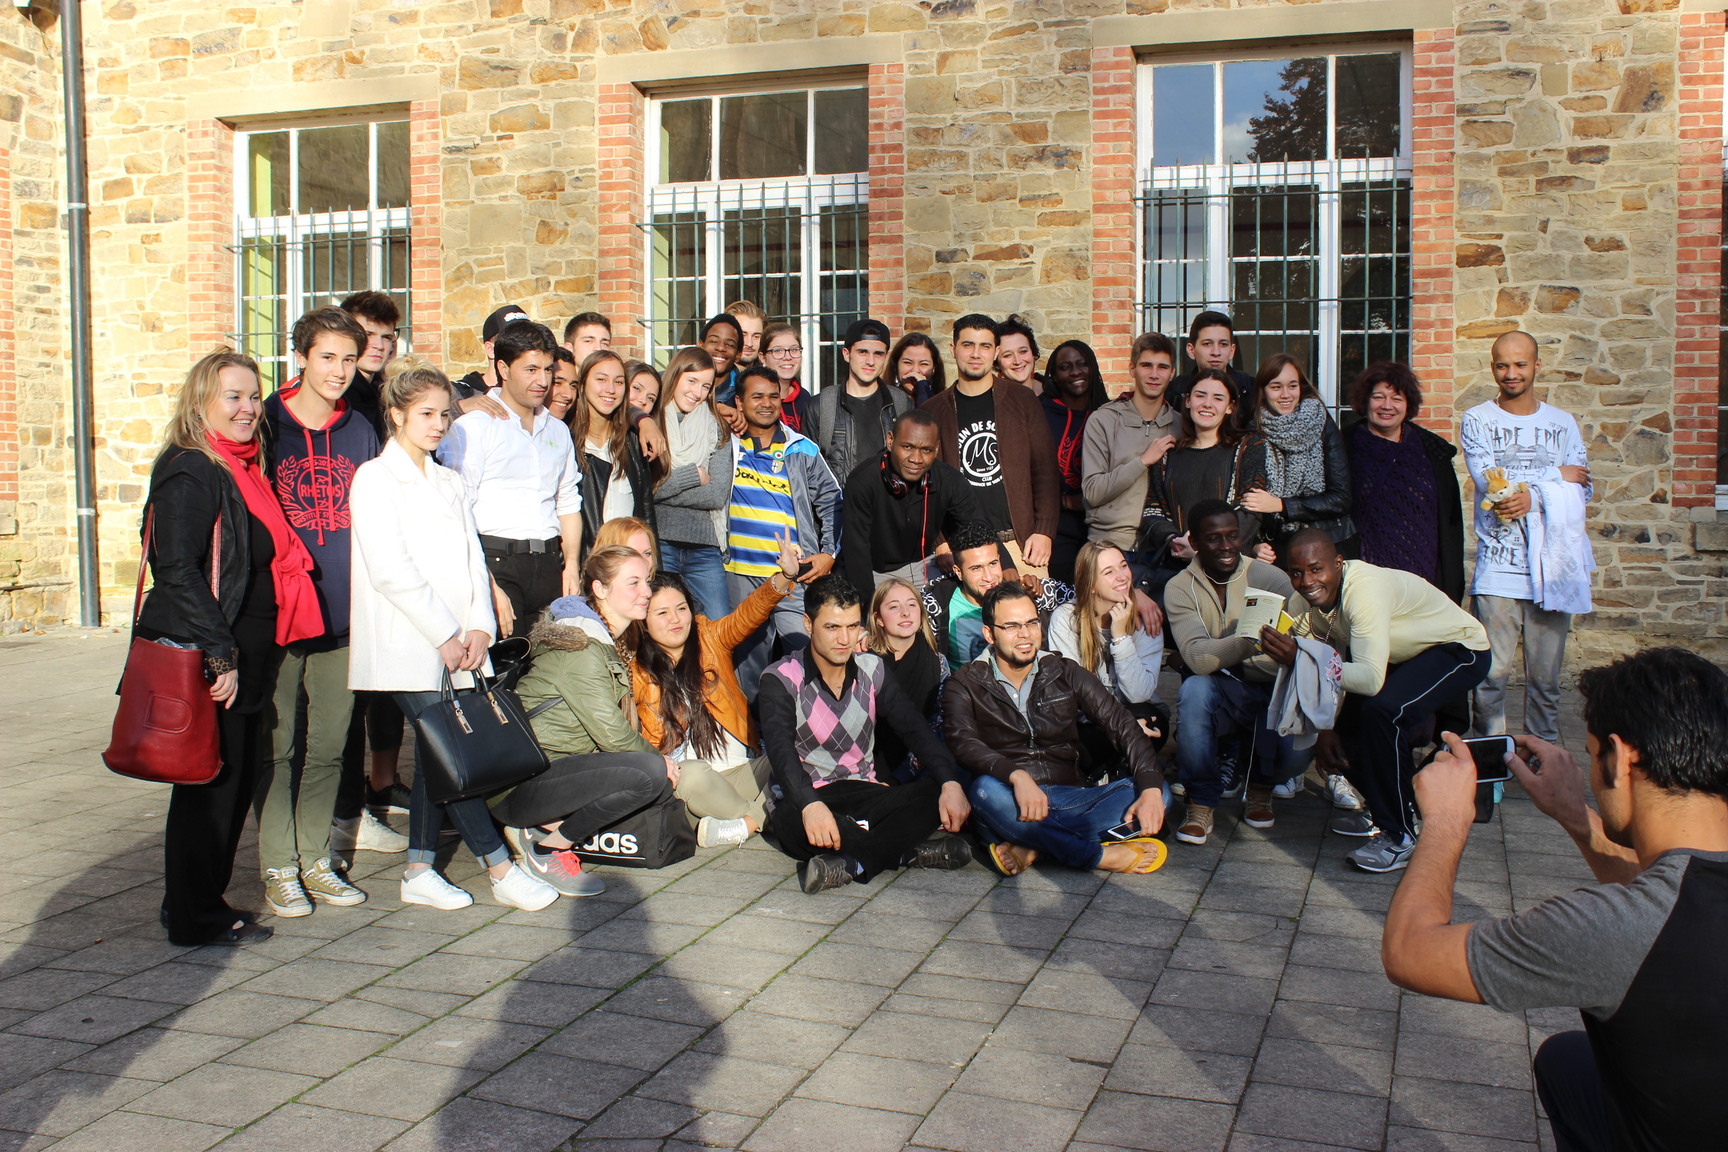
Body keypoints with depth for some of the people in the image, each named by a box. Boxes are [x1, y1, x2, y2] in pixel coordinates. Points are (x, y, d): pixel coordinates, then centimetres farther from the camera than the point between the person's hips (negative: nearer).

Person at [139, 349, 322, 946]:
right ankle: (195, 918, 13)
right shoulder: (190, 472, -13)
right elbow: (179, 572, -21)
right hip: (205, 666, -9)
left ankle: (195, 905, 27)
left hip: (239, 663, 9)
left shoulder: (239, 471, 16)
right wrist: (218, 656, -22)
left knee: (236, 779, 15)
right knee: (210, 784, 0)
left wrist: (242, 658, 17)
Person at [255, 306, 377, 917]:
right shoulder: (265, 426, -2)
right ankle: (278, 867, 14)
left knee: (329, 745, 10)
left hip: (342, 614, 3)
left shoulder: (361, 431, 9)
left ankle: (315, 859, 22)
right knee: (276, 745, 3)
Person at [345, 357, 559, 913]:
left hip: (455, 644, 7)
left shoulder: (450, 482, 19)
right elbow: (390, 570, -11)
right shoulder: (375, 478, -2)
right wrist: (445, 635, -12)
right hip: (407, 645, -6)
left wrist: (479, 626, -3)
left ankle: (420, 871, 15)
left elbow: (471, 557, 13)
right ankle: (501, 869, -5)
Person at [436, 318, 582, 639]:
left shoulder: (558, 430, 19)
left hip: (549, 566, 5)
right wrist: (488, 587, -16)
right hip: (496, 564, -5)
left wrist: (571, 564, 5)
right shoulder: (473, 427, -2)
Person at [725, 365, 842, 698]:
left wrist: (829, 553, 2)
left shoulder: (802, 451, 6)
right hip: (741, 574, 1)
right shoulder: (726, 445, 7)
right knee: (748, 661, 8)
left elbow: (832, 502, 11)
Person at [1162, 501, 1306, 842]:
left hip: (1271, 696, 0)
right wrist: (1252, 642, -39)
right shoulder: (1179, 588, -4)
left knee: (1295, 755, -28)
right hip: (1217, 700, 0)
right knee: (1194, 689, -34)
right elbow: (1197, 658, -22)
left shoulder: (1271, 578, -4)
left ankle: (1261, 785, 13)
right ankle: (1202, 801, -14)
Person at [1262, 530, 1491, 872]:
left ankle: (1400, 836, -15)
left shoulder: (1365, 590, -35)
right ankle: (1380, 809, 17)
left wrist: (1299, 659, -49)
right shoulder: (1301, 603, -12)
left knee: (1381, 710, -29)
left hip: (1458, 649, -8)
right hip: (1402, 656, 8)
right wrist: (1325, 729, -12)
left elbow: (1372, 680, -43)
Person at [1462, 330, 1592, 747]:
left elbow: (1582, 490, 4)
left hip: (1551, 566, 2)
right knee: (1491, 673, -5)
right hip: (1497, 568, -2)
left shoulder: (1563, 424, 13)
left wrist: (1534, 496, -15)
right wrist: (1556, 474, -3)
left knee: (1546, 677, 5)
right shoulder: (1477, 421, 5)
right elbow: (1488, 480, -10)